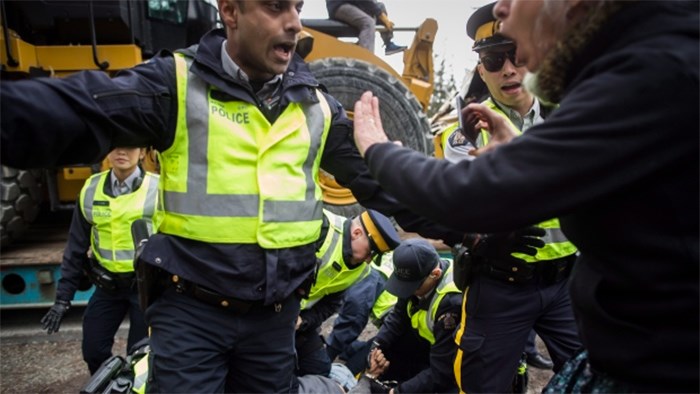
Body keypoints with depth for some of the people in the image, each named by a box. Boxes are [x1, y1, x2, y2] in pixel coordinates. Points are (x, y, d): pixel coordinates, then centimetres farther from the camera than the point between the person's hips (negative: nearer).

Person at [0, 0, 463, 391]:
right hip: (191, 307, -3)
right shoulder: (177, 83, -8)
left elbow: (381, 178, 4)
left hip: (275, 312, 4)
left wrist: (456, 224, -1)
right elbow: (76, 114, -20)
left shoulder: (316, 107, 3)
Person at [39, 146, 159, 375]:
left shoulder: (158, 188, -9)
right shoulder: (91, 189, 1)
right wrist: (63, 297, 5)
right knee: (93, 350, 12)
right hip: (107, 285, 4)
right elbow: (76, 246, 6)